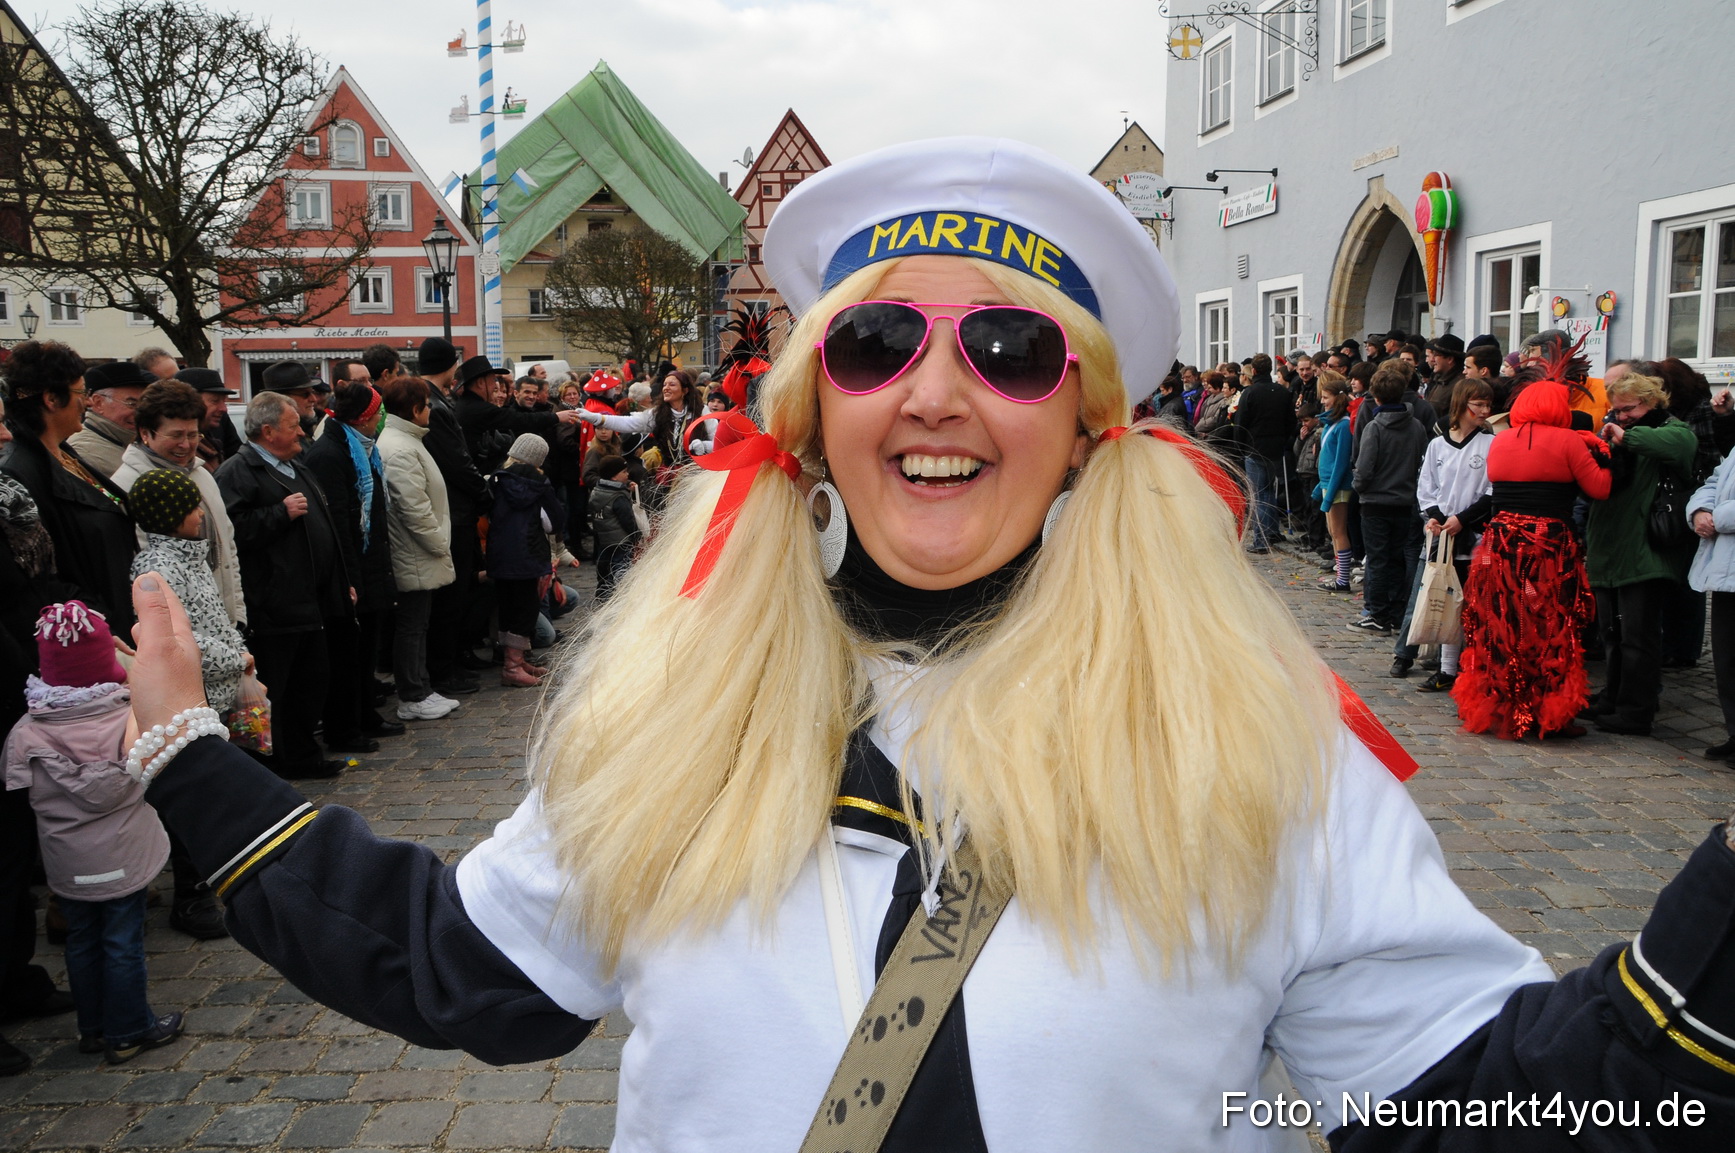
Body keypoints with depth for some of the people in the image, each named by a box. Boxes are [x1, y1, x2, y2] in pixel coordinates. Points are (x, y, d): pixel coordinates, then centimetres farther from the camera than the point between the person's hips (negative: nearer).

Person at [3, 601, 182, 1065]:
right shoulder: (133, 718, -17)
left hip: (66, 865, 2)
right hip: (122, 857, -2)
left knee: (81, 941, 18)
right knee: (123, 942, 9)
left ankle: (93, 1028, 32)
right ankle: (128, 1031, 20)